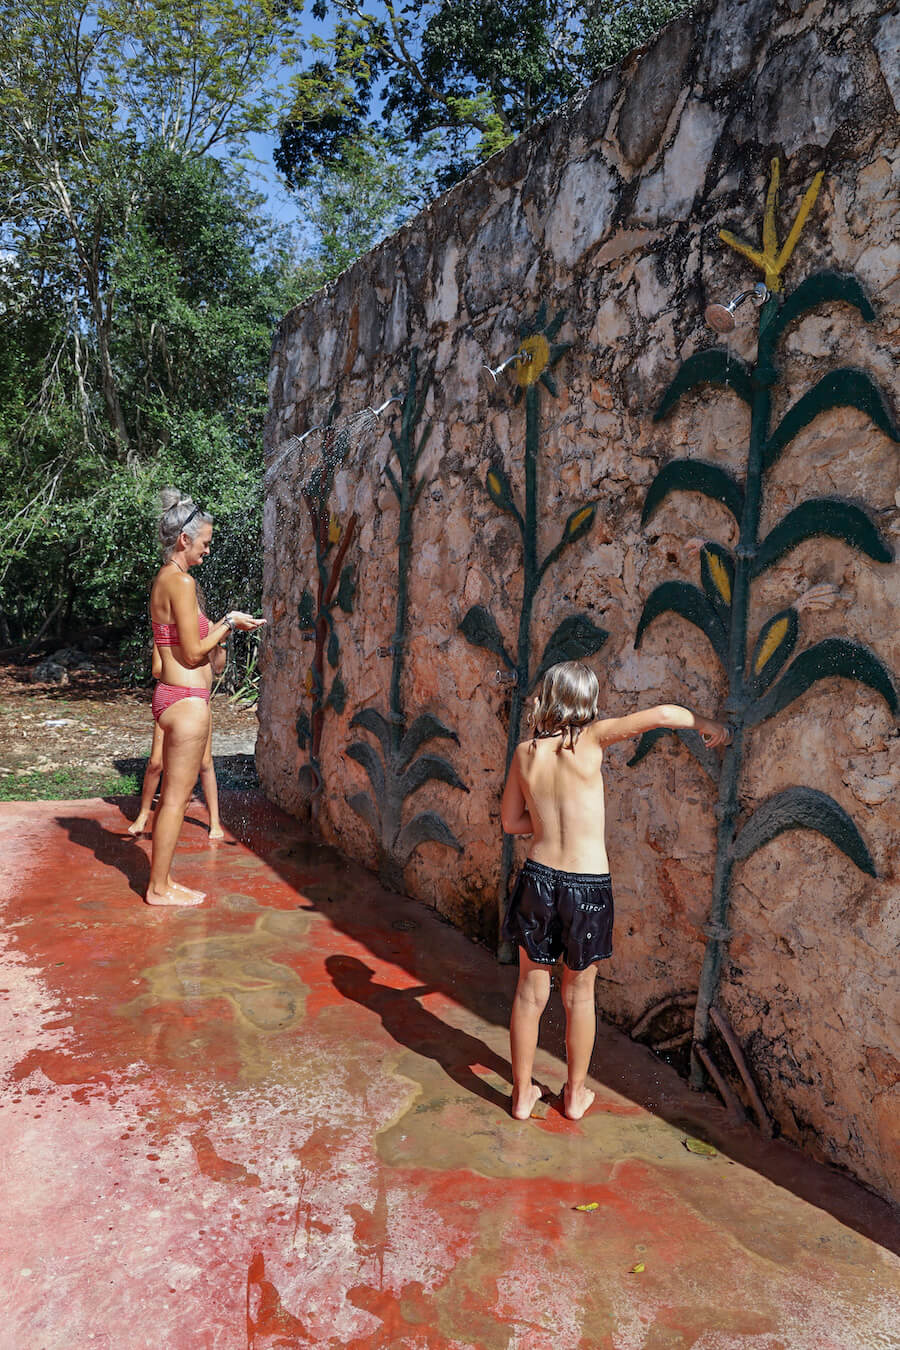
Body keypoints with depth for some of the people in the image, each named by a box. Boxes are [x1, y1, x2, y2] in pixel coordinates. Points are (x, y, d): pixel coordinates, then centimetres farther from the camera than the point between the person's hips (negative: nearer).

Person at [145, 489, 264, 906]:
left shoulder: (163, 580, 14)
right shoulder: (181, 581, -15)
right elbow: (194, 652, -16)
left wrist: (228, 623, 16)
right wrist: (229, 622, -5)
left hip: (173, 696, 10)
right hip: (187, 699, -10)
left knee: (172, 793, 16)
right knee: (176, 796, 0)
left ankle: (161, 881, 25)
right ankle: (159, 888, 10)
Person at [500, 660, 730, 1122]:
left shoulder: (525, 752, -2)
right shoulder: (590, 739, -12)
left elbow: (511, 821, 6)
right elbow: (662, 714, -16)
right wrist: (707, 724, 1)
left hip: (539, 877, 2)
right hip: (588, 885, -2)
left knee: (531, 990, 15)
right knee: (580, 993, 16)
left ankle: (523, 1094, 28)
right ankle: (575, 1095, 33)